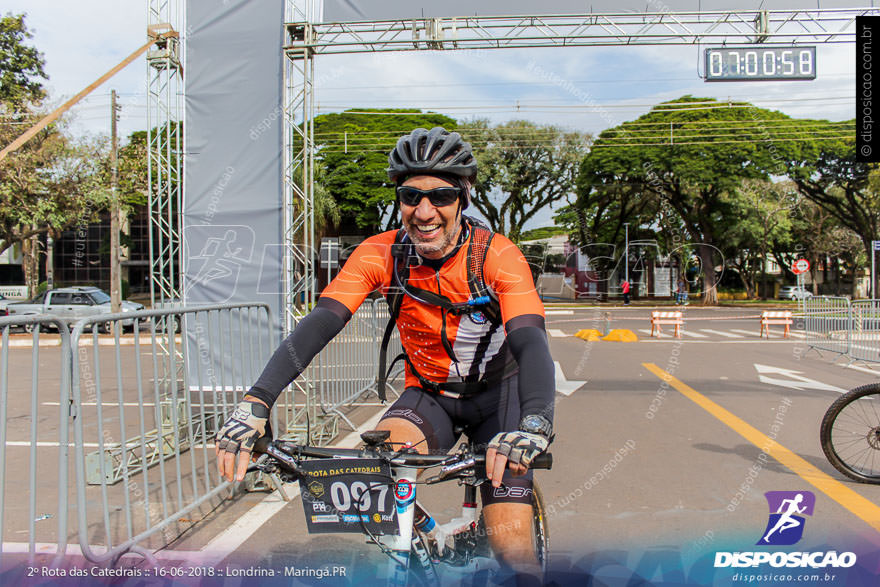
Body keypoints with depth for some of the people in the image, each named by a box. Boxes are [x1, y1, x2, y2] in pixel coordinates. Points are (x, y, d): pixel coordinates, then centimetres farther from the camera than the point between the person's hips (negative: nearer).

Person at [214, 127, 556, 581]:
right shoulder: (380, 254, -16)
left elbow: (530, 342, -35)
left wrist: (533, 423, -55)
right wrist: (255, 403, -40)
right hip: (429, 394, 2)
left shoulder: (498, 255, -23)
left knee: (512, 549, -15)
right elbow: (316, 325, -25)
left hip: (497, 392, -2)